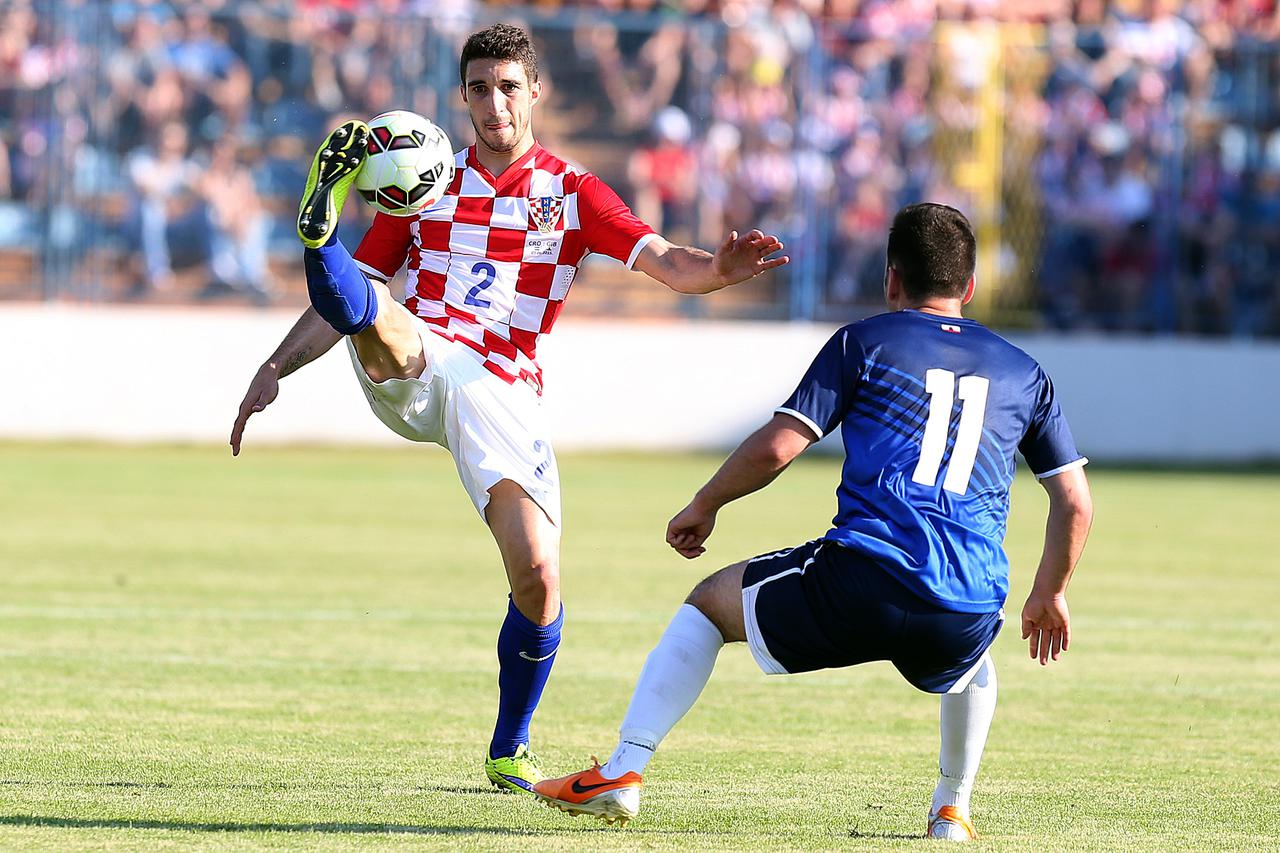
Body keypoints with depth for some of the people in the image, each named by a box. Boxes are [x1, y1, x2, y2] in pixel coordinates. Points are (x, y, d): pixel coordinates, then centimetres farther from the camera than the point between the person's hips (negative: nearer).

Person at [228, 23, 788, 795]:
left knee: (538, 577, -10)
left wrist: (719, 268, -26)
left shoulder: (571, 193, 11)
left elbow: (669, 264, -2)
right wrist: (274, 370, 8)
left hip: (503, 394, -1)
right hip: (411, 374, 1)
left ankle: (509, 754, 8)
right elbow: (353, 295, 19)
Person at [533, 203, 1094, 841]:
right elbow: (1075, 504, 19)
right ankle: (952, 811, 35)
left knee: (708, 604, 22)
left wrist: (704, 506, 19)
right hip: (965, 615, 3)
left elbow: (774, 448, 2)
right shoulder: (1023, 373, 20)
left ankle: (622, 772, 13)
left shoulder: (864, 342, 11)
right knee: (971, 661, 41)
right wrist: (1049, 596, 34)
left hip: (860, 584, -3)